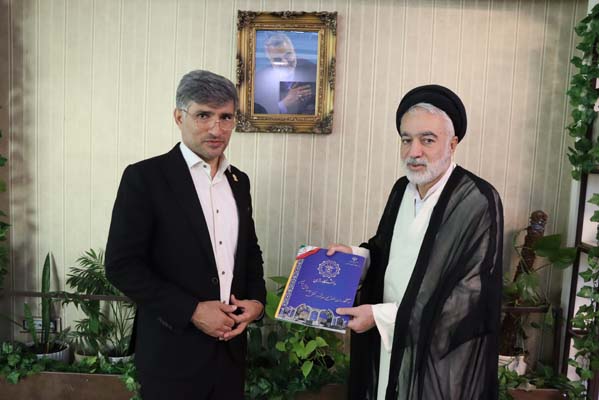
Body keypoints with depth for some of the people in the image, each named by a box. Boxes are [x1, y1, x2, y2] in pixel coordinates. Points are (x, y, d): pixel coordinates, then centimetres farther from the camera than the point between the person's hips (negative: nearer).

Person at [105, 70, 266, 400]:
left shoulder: (238, 181, 6)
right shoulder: (144, 177, -11)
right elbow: (121, 265, -13)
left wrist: (256, 299, -2)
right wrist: (191, 311, -17)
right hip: (172, 350, -5)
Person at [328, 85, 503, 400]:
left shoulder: (479, 201, -20)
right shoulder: (402, 188, 2)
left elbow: (472, 296, -22)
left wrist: (381, 316, -22)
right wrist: (357, 253, -4)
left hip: (440, 354, -6)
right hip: (388, 340, 6)